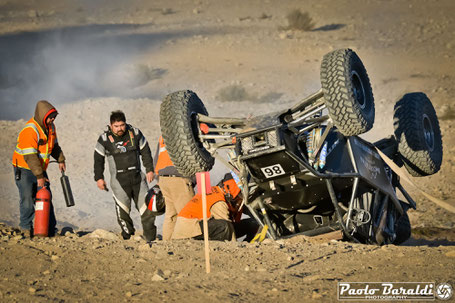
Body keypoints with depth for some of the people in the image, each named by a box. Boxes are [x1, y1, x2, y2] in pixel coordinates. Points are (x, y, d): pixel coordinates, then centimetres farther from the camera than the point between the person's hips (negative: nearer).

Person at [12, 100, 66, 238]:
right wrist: (39, 176, -29)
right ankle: (26, 228, 8)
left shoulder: (50, 126, 1)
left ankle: (50, 230, 9)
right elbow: (30, 156, -28)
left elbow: (54, 145, 20)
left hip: (40, 168, 7)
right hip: (24, 169, -7)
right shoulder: (30, 130, -25)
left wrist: (60, 160, 13)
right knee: (27, 198, -7)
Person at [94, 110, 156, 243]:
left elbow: (145, 152, 13)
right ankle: (128, 238, 5)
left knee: (147, 209, 1)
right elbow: (98, 159, 7)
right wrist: (99, 178, 6)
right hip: (119, 180, -2)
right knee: (123, 211, -6)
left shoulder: (135, 133, 2)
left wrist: (149, 170, 9)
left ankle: (150, 238, 10)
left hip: (138, 177, 2)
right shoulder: (105, 139, -4)